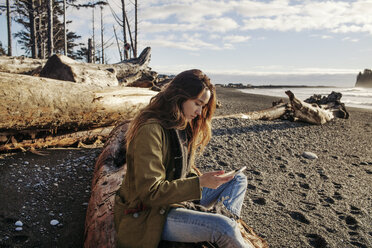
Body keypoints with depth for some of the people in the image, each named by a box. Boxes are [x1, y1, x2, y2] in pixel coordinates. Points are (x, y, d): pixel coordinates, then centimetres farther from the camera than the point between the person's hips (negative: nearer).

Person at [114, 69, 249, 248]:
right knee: (223, 228, -29)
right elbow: (149, 192, -25)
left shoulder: (183, 127, 6)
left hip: (174, 197, 10)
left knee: (239, 180, 8)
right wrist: (199, 182, -25)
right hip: (147, 214, -9)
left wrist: (204, 179, -5)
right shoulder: (150, 130, -24)